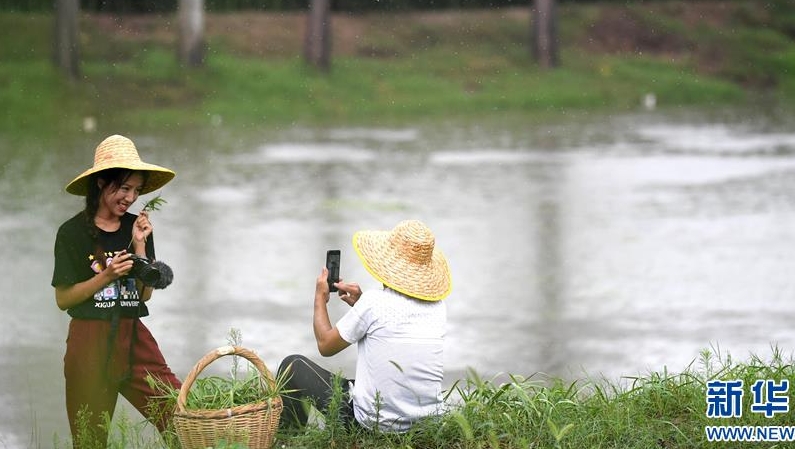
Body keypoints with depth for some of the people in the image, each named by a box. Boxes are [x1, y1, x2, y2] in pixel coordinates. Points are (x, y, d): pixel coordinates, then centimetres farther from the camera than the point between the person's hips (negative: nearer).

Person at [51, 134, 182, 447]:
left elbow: (145, 293, 5)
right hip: (91, 341, -3)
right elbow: (63, 299, -4)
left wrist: (139, 245, -5)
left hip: (134, 338, 3)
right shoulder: (73, 233, -3)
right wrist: (107, 276, -15)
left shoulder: (138, 227, 8)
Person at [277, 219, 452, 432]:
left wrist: (320, 299, 14)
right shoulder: (438, 306, -1)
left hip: (375, 423, -6)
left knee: (293, 365, 15)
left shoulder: (374, 302, -17)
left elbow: (325, 345, -1)